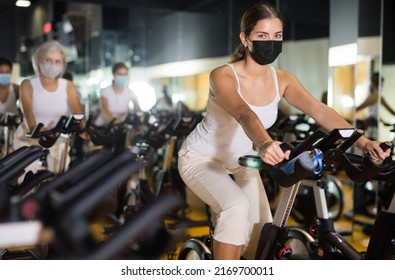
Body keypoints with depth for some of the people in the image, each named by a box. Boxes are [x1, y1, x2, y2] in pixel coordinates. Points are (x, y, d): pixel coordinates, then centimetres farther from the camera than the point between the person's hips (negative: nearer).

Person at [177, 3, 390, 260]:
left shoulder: (282, 80, -13)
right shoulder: (223, 76, -28)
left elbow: (319, 110, -26)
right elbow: (243, 114, -48)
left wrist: (364, 142, -40)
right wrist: (265, 144, -69)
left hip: (239, 160, 6)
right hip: (201, 159, -5)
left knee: (263, 237, 1)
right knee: (237, 207, -33)